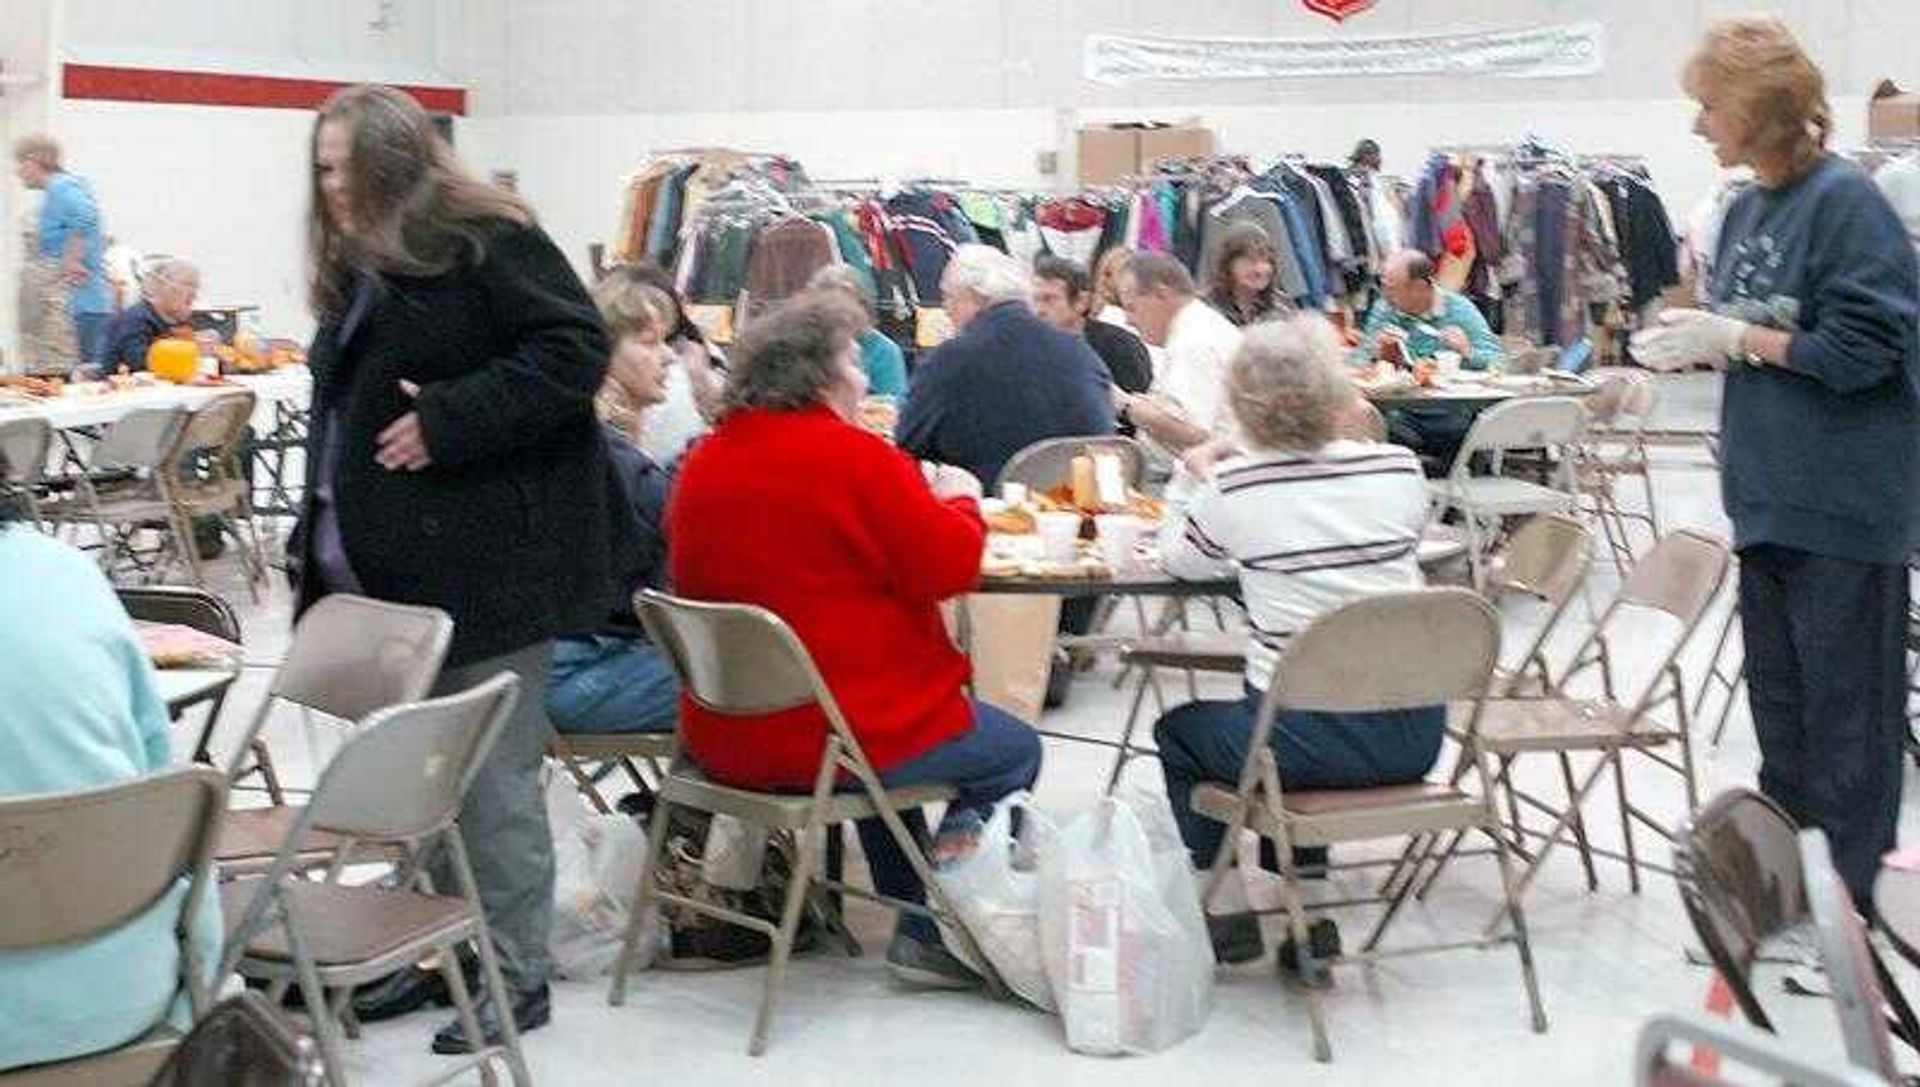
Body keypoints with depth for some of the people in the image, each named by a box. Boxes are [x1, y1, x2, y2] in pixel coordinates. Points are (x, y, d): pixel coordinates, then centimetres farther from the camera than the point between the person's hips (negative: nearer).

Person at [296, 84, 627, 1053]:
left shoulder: (486, 242, -11)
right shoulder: (353, 269, 17)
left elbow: (574, 351, -19)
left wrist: (448, 421, -22)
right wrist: (325, 540, 20)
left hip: (486, 564, -9)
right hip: (391, 568, 9)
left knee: (492, 780, -4)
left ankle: (517, 977, 6)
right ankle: (436, 949, 24)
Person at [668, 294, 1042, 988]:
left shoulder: (704, 462, 5)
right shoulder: (856, 457, -16)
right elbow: (951, 566, -16)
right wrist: (959, 499, 5)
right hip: (844, 735, -7)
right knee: (1015, 752, 15)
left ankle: (914, 917, 35)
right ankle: (933, 936, 10)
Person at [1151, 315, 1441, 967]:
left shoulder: (1237, 488, -11)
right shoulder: (1400, 470, -2)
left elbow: (1176, 557, 8)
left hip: (1308, 742, -4)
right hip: (1412, 735, 4)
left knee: (1179, 730, 26)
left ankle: (1221, 911, 22)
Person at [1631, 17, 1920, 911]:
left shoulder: (1845, 202, -13)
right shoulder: (1747, 209, 11)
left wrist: (1735, 338, -15)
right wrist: (1689, 341, -1)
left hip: (1844, 504, -8)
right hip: (1771, 498, 8)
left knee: (1846, 710, 0)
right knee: (1779, 702, 16)